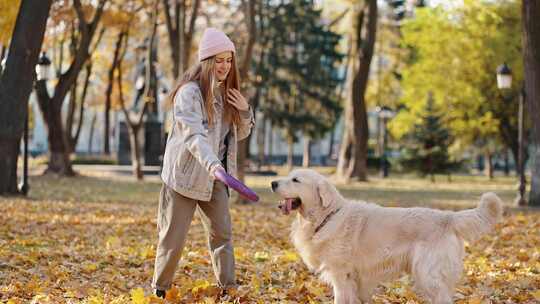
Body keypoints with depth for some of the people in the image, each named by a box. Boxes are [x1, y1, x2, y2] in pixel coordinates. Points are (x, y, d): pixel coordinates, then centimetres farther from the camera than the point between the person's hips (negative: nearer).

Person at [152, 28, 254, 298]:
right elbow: (193, 134, -29)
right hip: (184, 175, -6)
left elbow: (240, 134, 17)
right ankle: (159, 290, 17)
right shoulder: (189, 92, -15)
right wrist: (211, 162, -45)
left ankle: (227, 290, 10)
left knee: (222, 234, 3)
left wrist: (245, 111, -4)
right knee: (173, 238, 1)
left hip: (214, 177, 6)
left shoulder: (227, 93, 8)